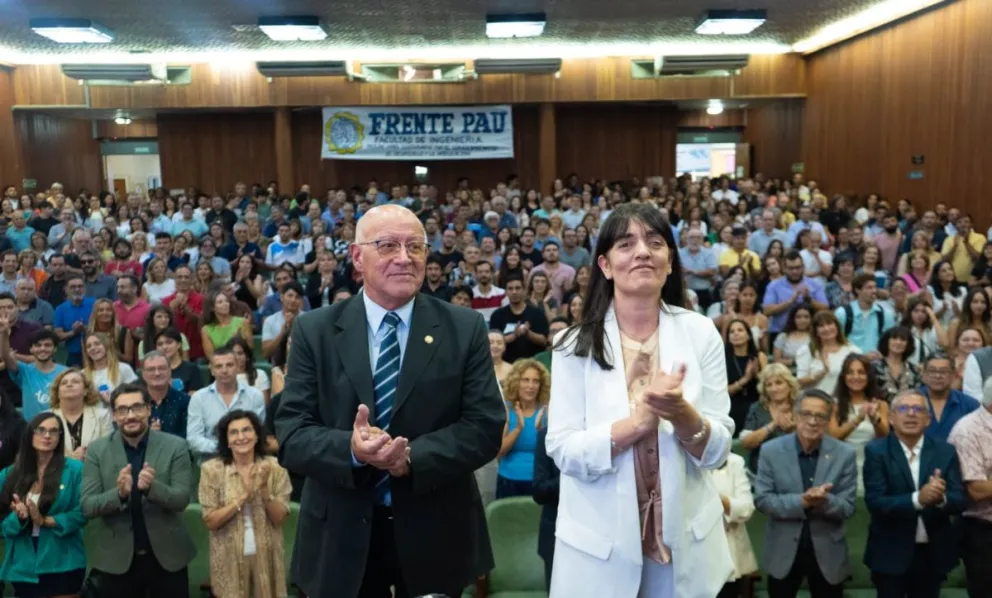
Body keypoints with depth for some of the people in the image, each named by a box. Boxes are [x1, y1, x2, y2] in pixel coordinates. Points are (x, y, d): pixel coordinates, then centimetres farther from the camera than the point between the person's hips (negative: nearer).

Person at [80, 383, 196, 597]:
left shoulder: (175, 446, -6)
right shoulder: (97, 450, -2)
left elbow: (181, 499, -11)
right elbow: (87, 506, -7)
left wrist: (152, 487, -30)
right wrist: (119, 493, -26)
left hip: (167, 556, 0)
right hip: (116, 558, 1)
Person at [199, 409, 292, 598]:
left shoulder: (274, 467, -5)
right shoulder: (212, 469, -7)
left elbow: (280, 519, -7)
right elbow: (210, 522, -10)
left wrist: (264, 489, -21)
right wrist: (243, 495, -21)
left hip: (266, 557, 1)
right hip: (229, 559, -1)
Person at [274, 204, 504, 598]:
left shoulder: (465, 328, -3)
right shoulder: (314, 331, -3)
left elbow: (485, 428, -8)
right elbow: (290, 434, -7)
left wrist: (412, 456, -23)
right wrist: (351, 450, -26)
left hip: (436, 533, 1)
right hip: (343, 536, 0)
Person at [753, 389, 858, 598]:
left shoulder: (845, 454, -6)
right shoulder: (771, 450, -8)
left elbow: (848, 507, -7)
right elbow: (762, 499, -10)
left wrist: (825, 501, -28)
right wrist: (801, 502, -25)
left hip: (828, 553, 1)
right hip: (783, 551, 0)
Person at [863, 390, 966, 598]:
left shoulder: (945, 451, 0)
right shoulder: (876, 451, -8)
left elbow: (960, 501, -5)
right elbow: (875, 502, -17)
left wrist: (941, 497, -28)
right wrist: (918, 499, -31)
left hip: (933, 554, 3)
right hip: (891, 554, -3)